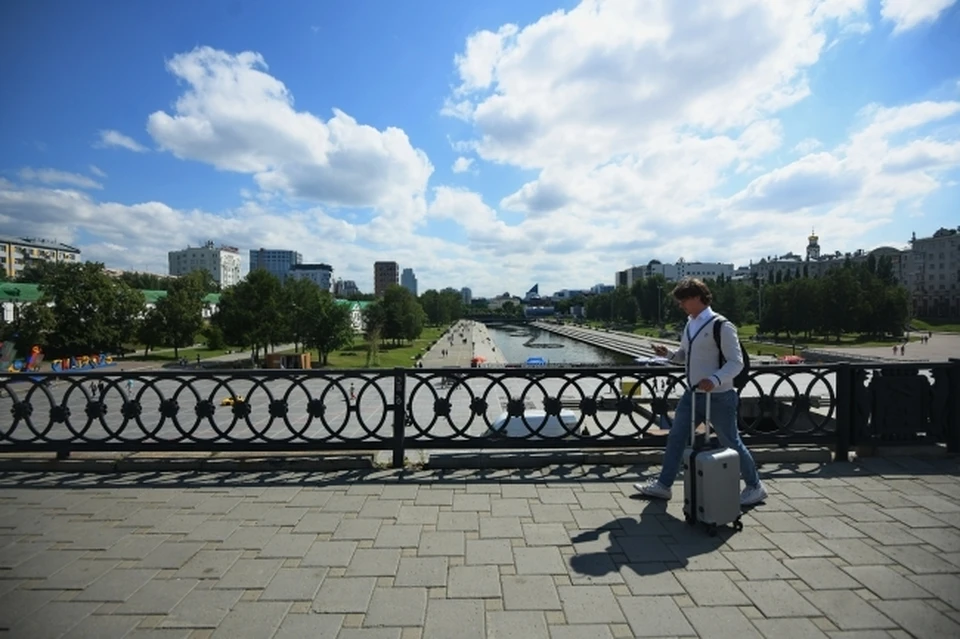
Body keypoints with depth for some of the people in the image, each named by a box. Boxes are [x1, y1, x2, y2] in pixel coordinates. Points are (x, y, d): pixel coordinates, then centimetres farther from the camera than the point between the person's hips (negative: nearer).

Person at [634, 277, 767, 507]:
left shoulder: (721, 326, -15)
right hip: (692, 394, 7)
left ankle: (755, 487, 32)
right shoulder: (690, 325, 9)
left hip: (718, 397, -7)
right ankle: (663, 485, 20)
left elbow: (736, 362, -17)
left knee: (731, 443, 9)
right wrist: (668, 353, -1)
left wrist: (715, 379, -33)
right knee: (676, 438, 9)